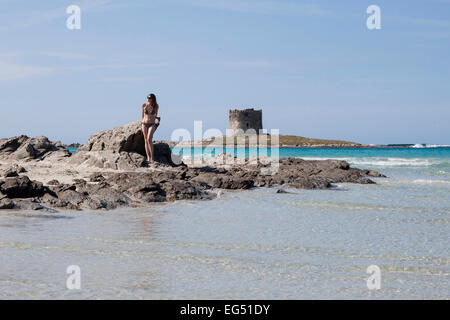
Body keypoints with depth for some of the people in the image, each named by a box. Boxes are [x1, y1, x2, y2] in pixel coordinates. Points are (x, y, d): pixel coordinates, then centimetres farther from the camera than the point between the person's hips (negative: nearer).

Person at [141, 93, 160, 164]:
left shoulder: (156, 106, -4)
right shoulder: (144, 105, -1)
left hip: (152, 124, -2)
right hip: (144, 124, 2)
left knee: (149, 139, -20)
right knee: (146, 140, 0)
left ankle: (152, 157, -16)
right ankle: (148, 158, 2)